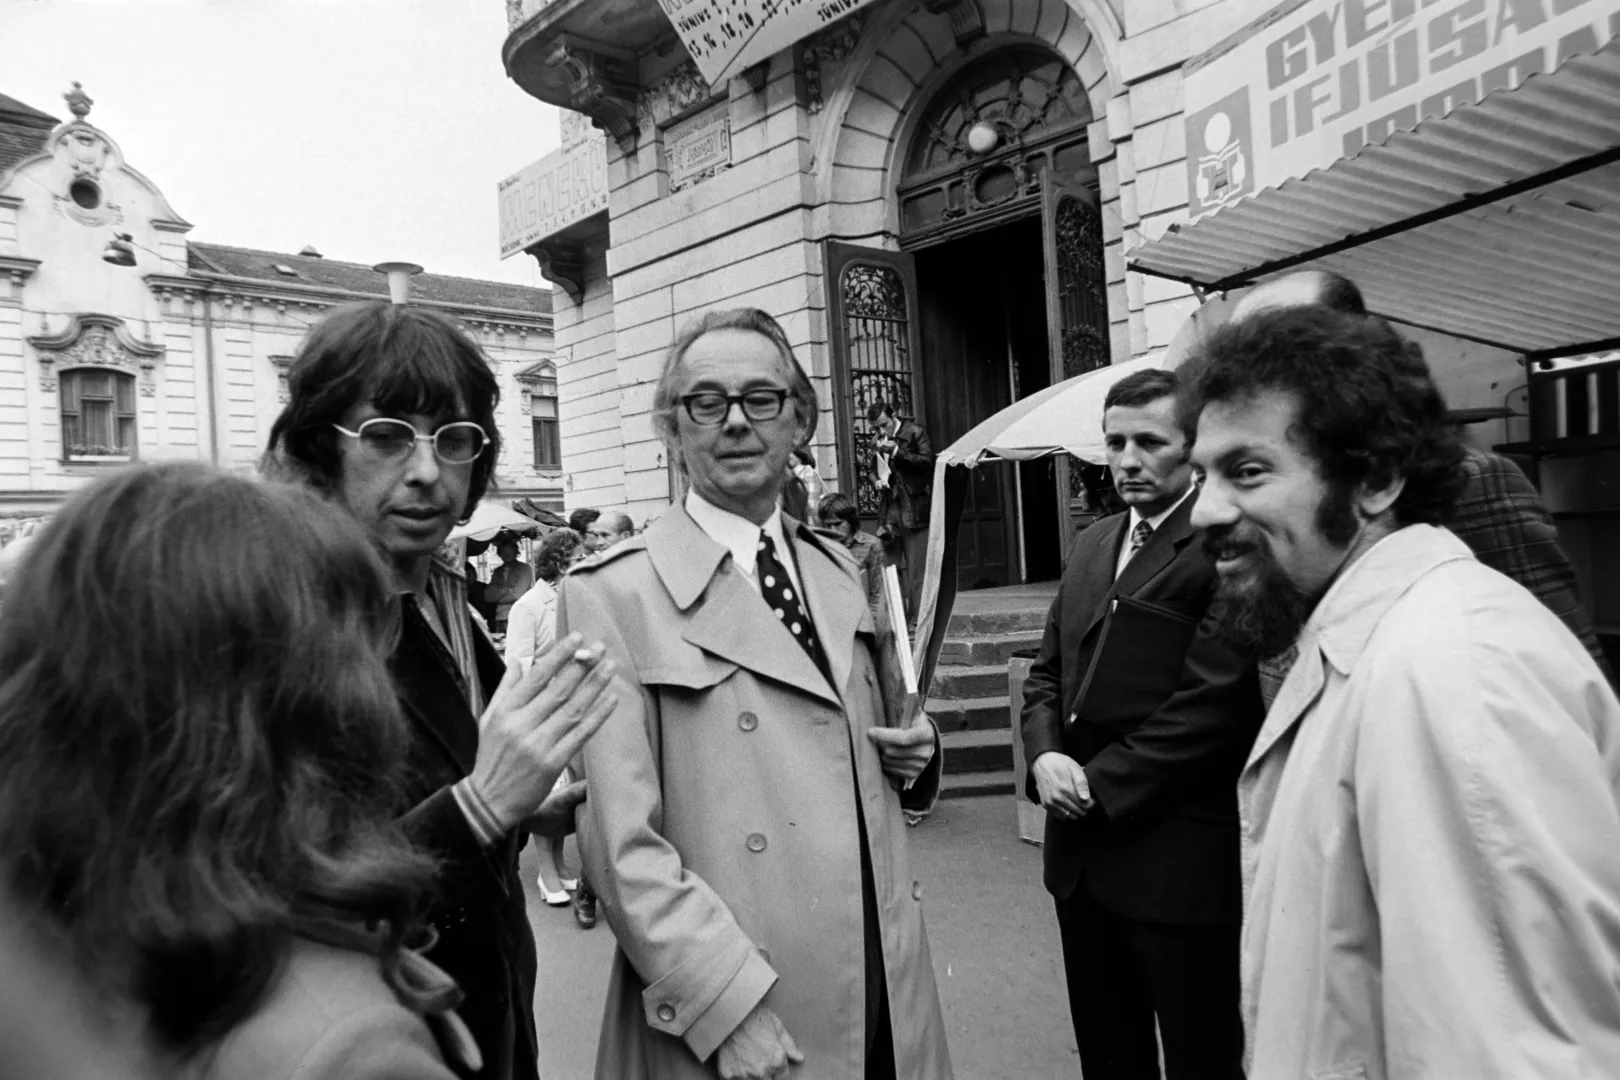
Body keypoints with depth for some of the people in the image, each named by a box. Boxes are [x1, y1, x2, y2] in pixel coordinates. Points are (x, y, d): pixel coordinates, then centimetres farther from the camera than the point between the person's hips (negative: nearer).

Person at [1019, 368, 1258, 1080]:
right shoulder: (1091, 545, 12)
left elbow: (1213, 700, -20)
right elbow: (1046, 670, 13)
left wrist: (1100, 783, -15)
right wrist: (1045, 755, -5)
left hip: (1178, 858, -7)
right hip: (1081, 853, 7)